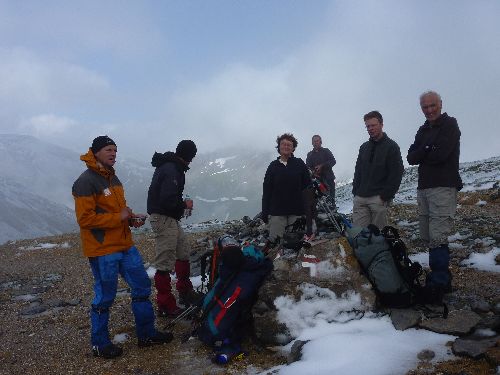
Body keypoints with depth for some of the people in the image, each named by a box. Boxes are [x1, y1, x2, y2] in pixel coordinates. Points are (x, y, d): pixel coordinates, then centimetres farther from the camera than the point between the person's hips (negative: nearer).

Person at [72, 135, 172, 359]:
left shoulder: (113, 178, 14)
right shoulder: (86, 181, -14)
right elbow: (85, 218, -20)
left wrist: (131, 218, 4)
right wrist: (119, 217, -20)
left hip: (125, 246, 9)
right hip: (102, 250, -9)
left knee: (142, 286, 11)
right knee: (104, 298, 4)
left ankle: (146, 334, 25)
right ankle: (99, 344, 23)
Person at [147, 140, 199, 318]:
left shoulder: (169, 165, 11)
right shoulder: (172, 171, -21)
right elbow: (168, 201, -27)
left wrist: (182, 204, 6)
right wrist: (185, 205, -10)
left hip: (169, 218, 11)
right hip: (164, 218, -11)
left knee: (183, 252, 21)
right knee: (164, 263, -3)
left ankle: (185, 292, 34)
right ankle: (166, 306, 6)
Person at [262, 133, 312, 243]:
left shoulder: (299, 164, 5)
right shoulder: (273, 166, 7)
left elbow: (308, 186, 4)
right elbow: (266, 190, 7)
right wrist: (265, 212, 3)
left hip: (297, 211, -1)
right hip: (276, 211, 1)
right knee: (275, 240, -2)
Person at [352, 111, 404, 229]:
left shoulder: (391, 146, 1)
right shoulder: (364, 147, 19)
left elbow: (396, 174, -6)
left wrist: (385, 196, -12)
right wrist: (355, 192, 9)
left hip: (379, 198, -5)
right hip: (360, 198, 5)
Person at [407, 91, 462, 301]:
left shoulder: (450, 125, -1)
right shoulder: (423, 130, 20)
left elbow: (440, 154, -16)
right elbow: (411, 158, 7)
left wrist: (422, 154, 0)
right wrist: (428, 151, -8)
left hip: (443, 187, -8)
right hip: (424, 188, 8)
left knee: (437, 238, -13)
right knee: (427, 236, 9)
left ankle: (438, 284, -8)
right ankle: (443, 278, 19)